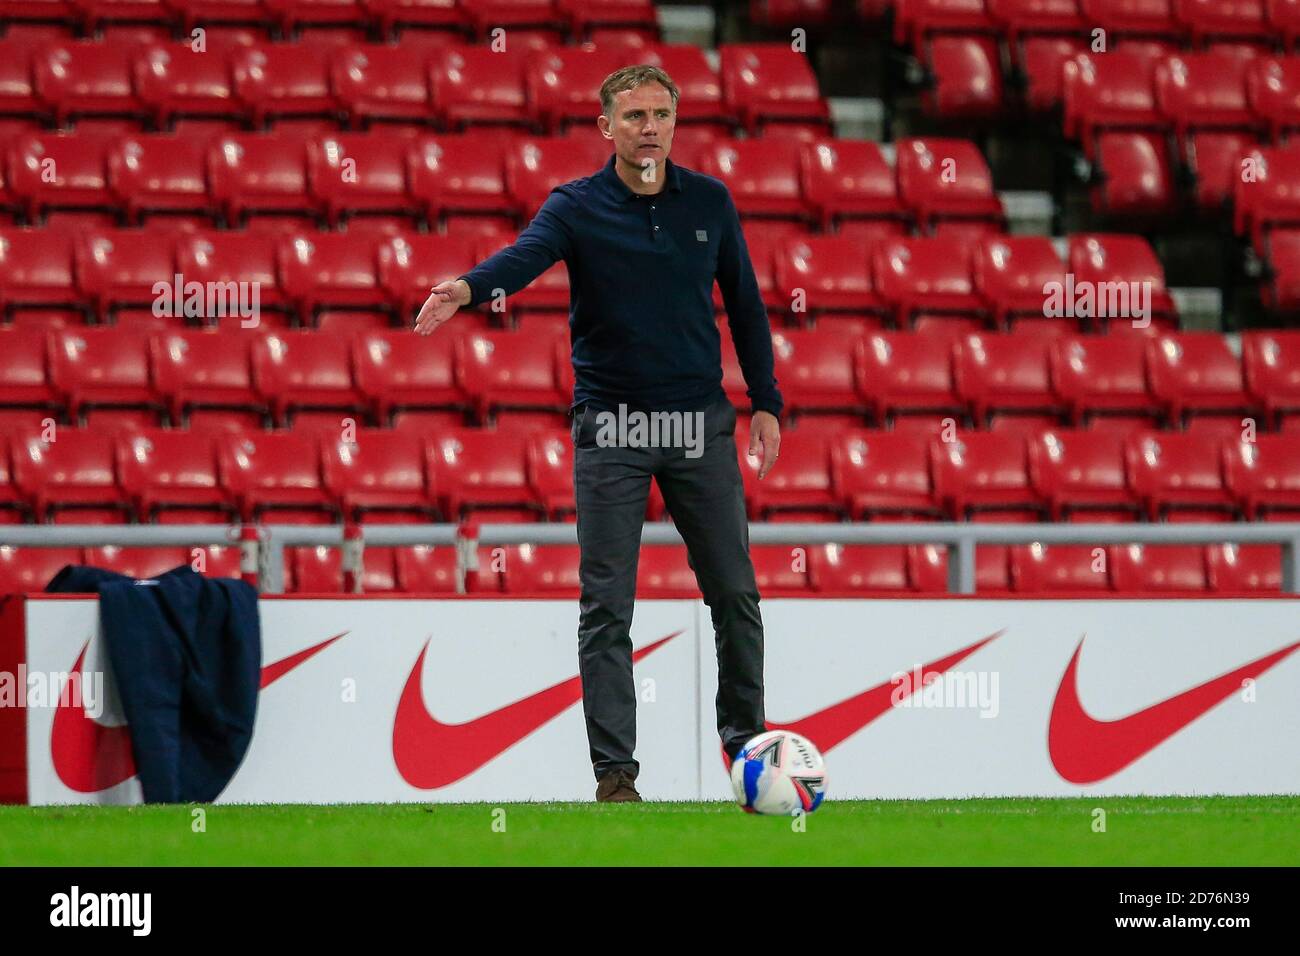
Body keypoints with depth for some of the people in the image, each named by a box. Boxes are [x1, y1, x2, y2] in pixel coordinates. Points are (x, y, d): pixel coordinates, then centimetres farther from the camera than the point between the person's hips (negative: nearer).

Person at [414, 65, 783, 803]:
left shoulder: (709, 201, 3)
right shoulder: (576, 207, -6)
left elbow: (745, 304, 11)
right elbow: (525, 256, -26)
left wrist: (766, 403, 6)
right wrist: (467, 288, -47)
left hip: (701, 422, 2)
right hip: (610, 427, -2)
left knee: (734, 592, 6)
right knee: (607, 606, -4)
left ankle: (747, 739, 23)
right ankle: (615, 770, -1)